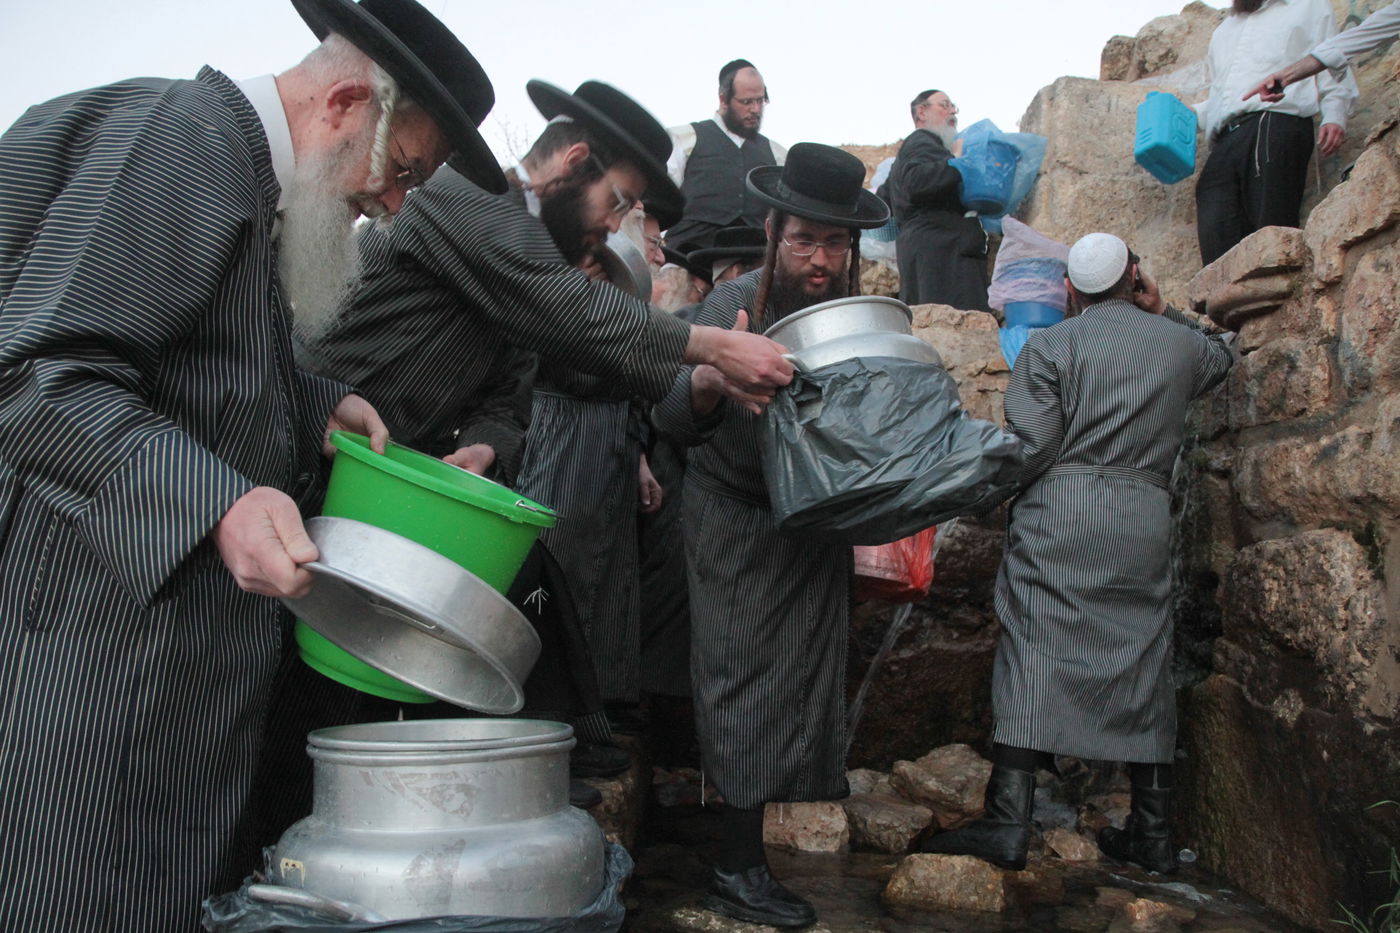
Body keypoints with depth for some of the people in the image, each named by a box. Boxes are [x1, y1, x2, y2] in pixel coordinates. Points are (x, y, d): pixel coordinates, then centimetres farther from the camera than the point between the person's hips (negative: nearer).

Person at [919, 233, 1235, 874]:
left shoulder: (1049, 346, 2)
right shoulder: (1179, 342, 16)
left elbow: (1031, 444, -8)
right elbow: (1220, 359, 40)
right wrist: (1165, 313, 35)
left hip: (1061, 510, -4)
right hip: (1147, 517, 4)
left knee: (1034, 654, -8)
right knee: (1142, 665, 9)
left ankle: (1008, 820, -14)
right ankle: (1152, 832, 15)